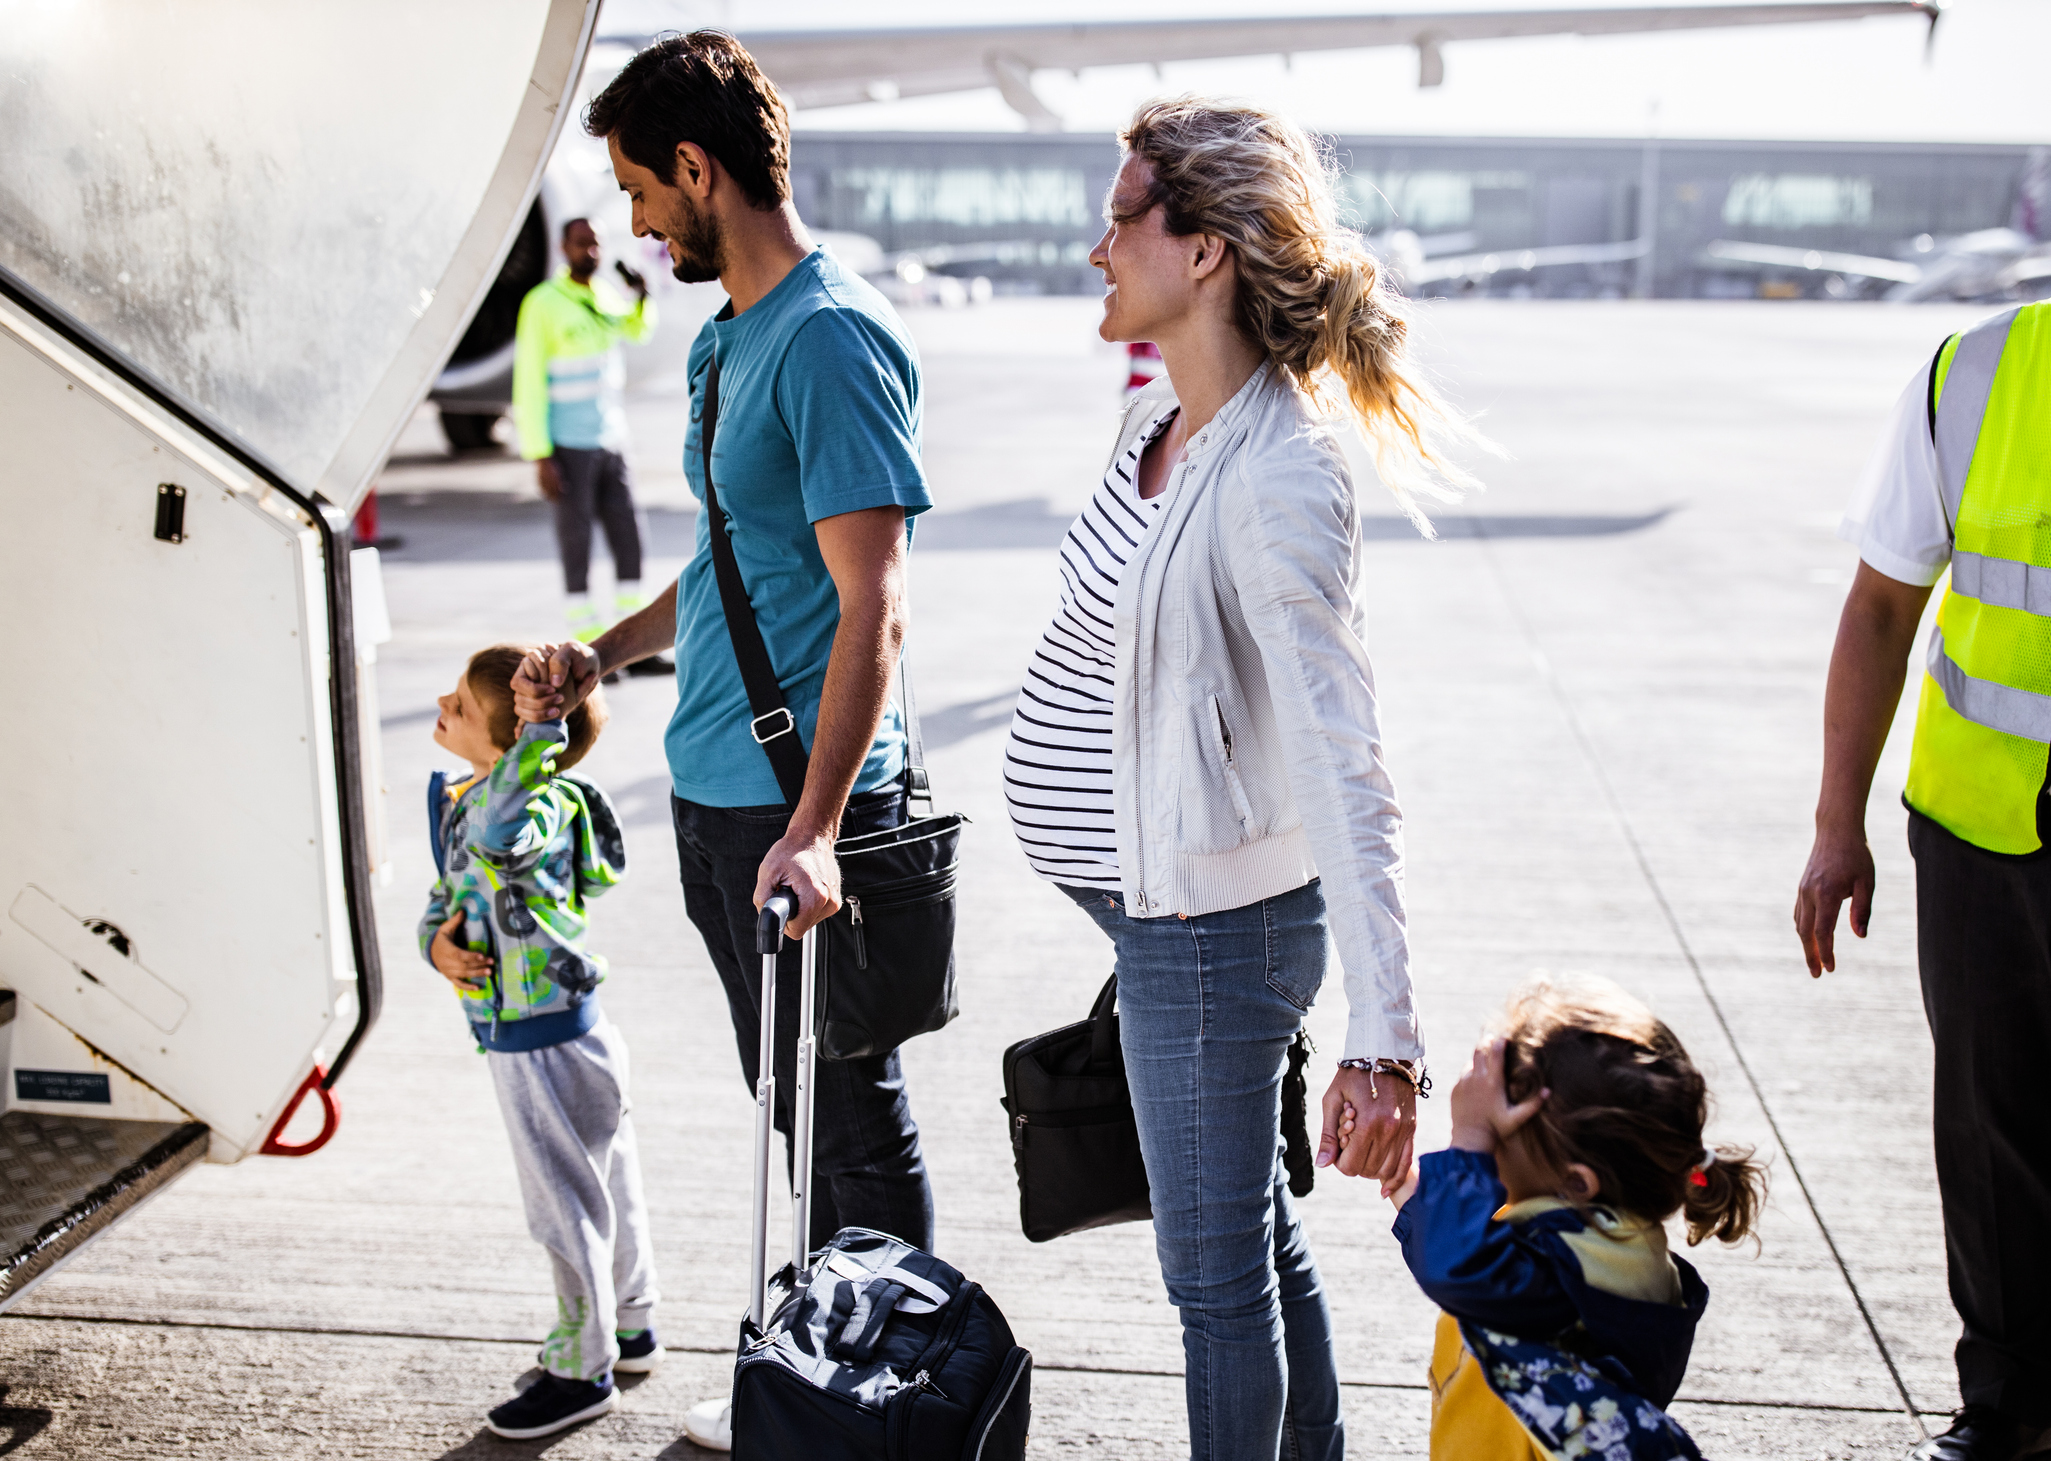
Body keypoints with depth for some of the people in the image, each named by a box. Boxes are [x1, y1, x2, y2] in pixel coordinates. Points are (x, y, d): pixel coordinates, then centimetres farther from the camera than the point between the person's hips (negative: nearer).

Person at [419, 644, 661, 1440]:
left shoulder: (544, 805, -25)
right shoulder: (459, 803, 5)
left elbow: (497, 833, -47)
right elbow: (449, 891, 13)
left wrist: (540, 734, -42)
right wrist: (438, 941, -8)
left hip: (548, 1039, -9)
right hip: (511, 1038, 9)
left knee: (568, 1205, 5)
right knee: (601, 1185, 22)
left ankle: (581, 1370, 20)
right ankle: (629, 1326, 39)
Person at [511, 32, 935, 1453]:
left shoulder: (832, 335, -17)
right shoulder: (731, 335, 13)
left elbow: (872, 605, -23)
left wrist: (814, 826, -29)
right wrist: (604, 656, 22)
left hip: (796, 802, -9)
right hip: (713, 788, 10)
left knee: (857, 1117, 4)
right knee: (796, 1103, 19)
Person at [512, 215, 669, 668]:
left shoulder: (603, 295, 9)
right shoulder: (543, 304, -10)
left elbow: (639, 330, 30)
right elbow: (528, 384, -11)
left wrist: (643, 297, 7)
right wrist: (539, 457, -16)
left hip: (612, 443, 6)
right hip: (569, 448, -6)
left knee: (628, 540, 6)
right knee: (576, 546, 0)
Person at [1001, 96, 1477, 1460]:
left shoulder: (1280, 480, -26)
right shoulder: (1163, 413, 4)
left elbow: (1346, 770, -31)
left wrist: (1384, 1038, -36)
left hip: (1211, 930, -9)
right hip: (1166, 910, 10)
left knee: (1218, 1274, 8)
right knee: (1259, 1236, 24)